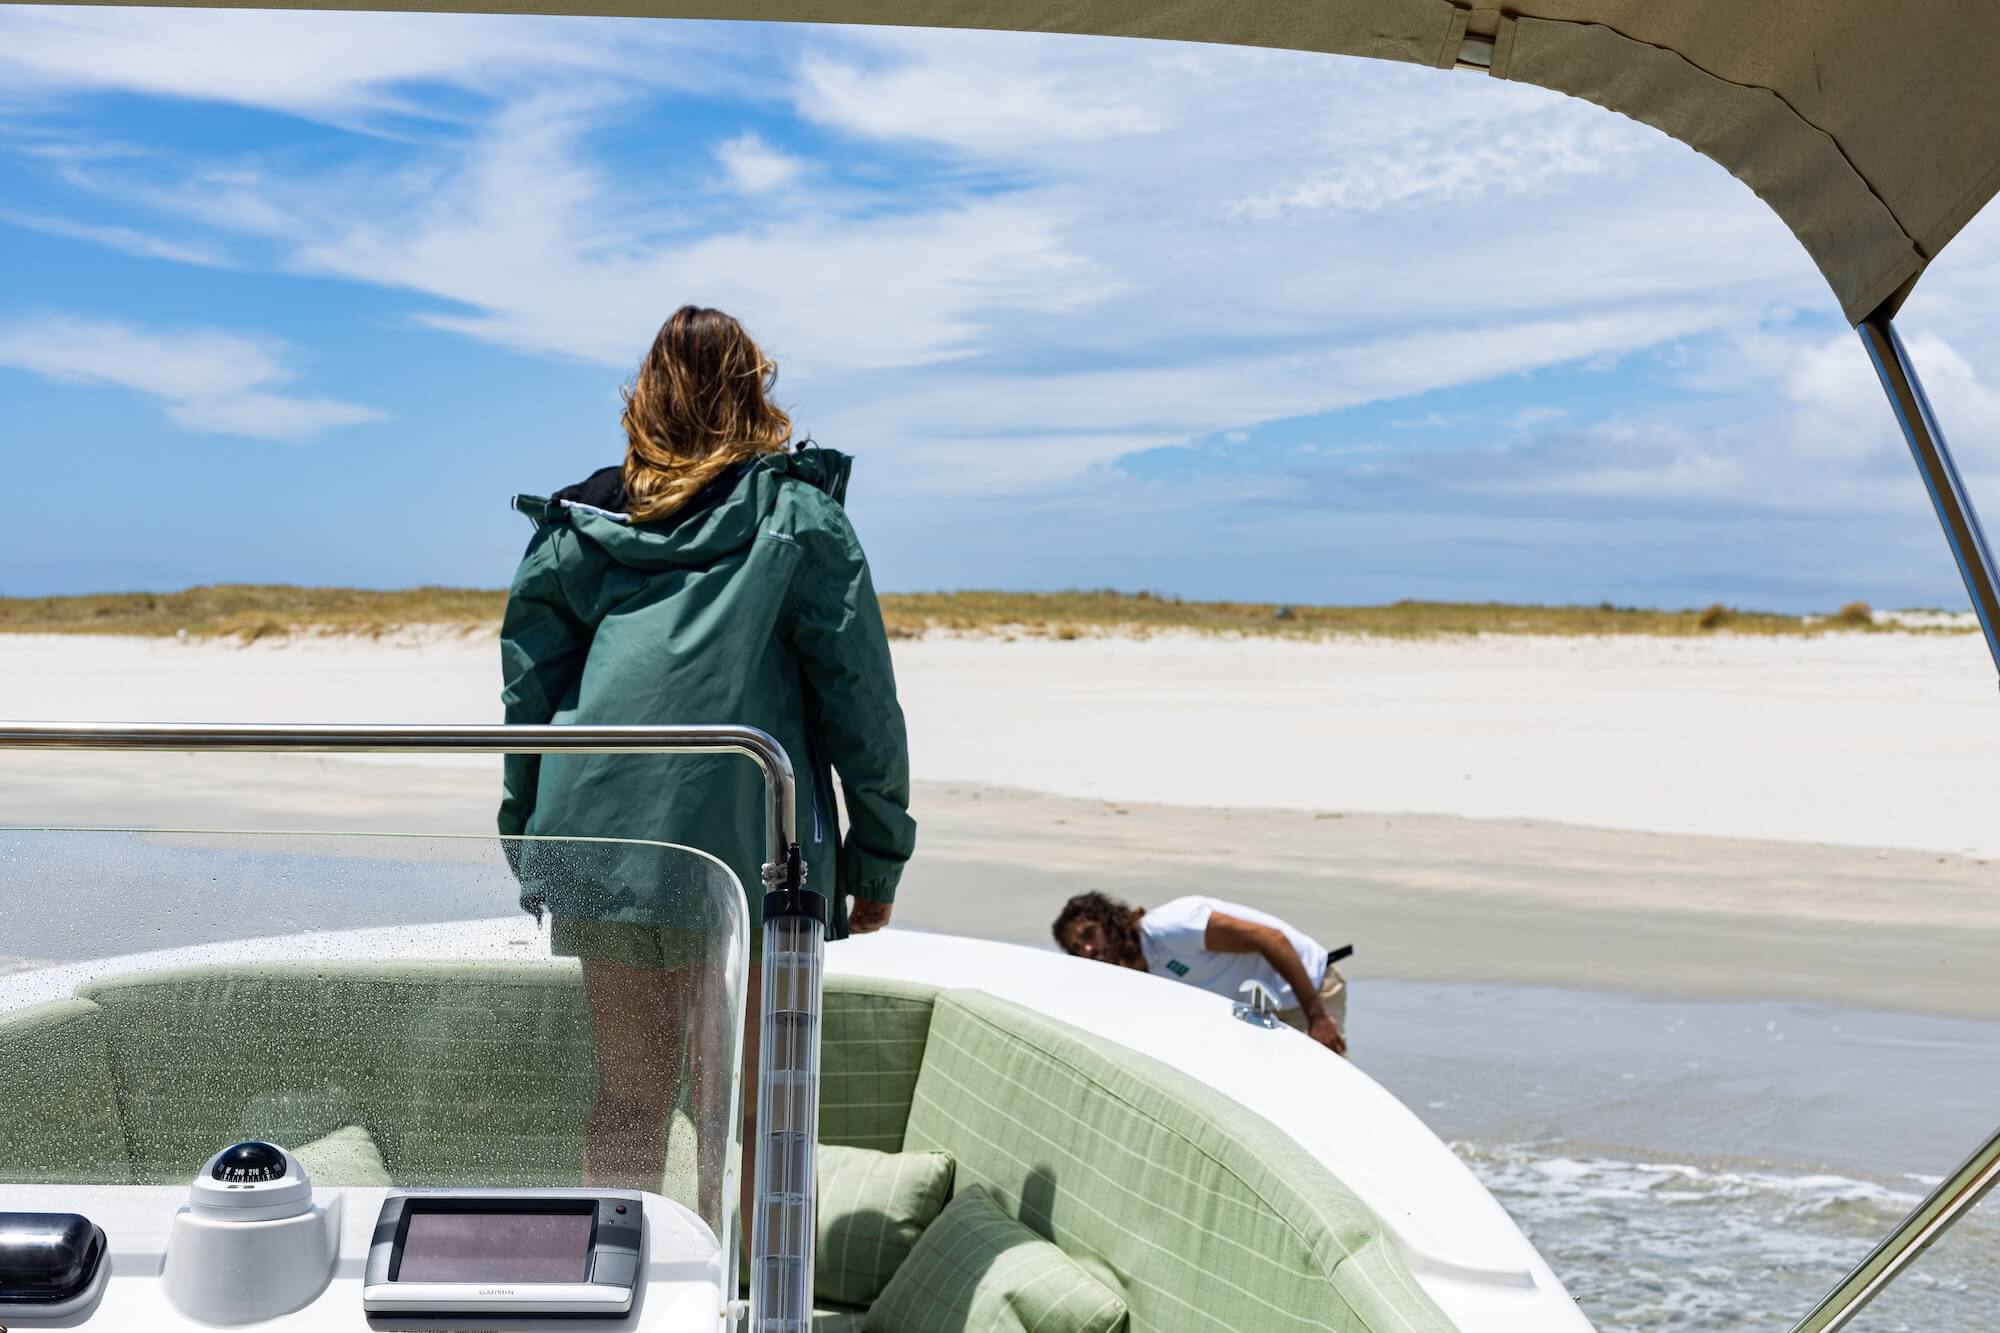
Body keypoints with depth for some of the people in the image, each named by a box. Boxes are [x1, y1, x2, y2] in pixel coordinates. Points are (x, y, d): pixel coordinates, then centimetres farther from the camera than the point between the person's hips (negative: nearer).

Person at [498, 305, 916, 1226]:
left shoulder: (580, 521, 12)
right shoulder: (797, 515, 4)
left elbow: (529, 692, 12)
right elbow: (859, 698, 0)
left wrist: (529, 847, 19)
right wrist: (877, 856, 5)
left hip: (599, 847, 3)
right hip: (750, 851, -3)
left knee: (625, 1102, 13)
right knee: (741, 1117, 2)